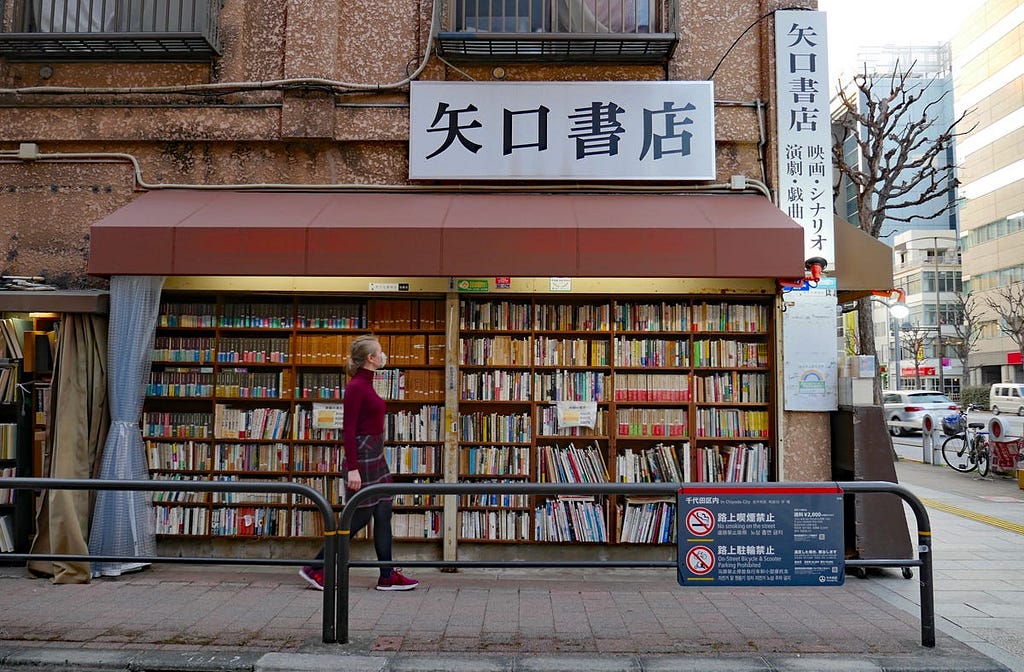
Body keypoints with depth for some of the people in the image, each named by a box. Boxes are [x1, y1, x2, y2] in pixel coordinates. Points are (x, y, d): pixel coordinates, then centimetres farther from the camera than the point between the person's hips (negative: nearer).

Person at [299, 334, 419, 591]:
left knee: (383, 513, 10)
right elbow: (348, 430, -19)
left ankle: (387, 576, 16)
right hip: (362, 456, -9)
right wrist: (352, 469, -21)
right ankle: (315, 568, 12)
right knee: (360, 516, -1)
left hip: (375, 456, 9)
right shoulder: (355, 387, -16)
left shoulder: (366, 384, 11)